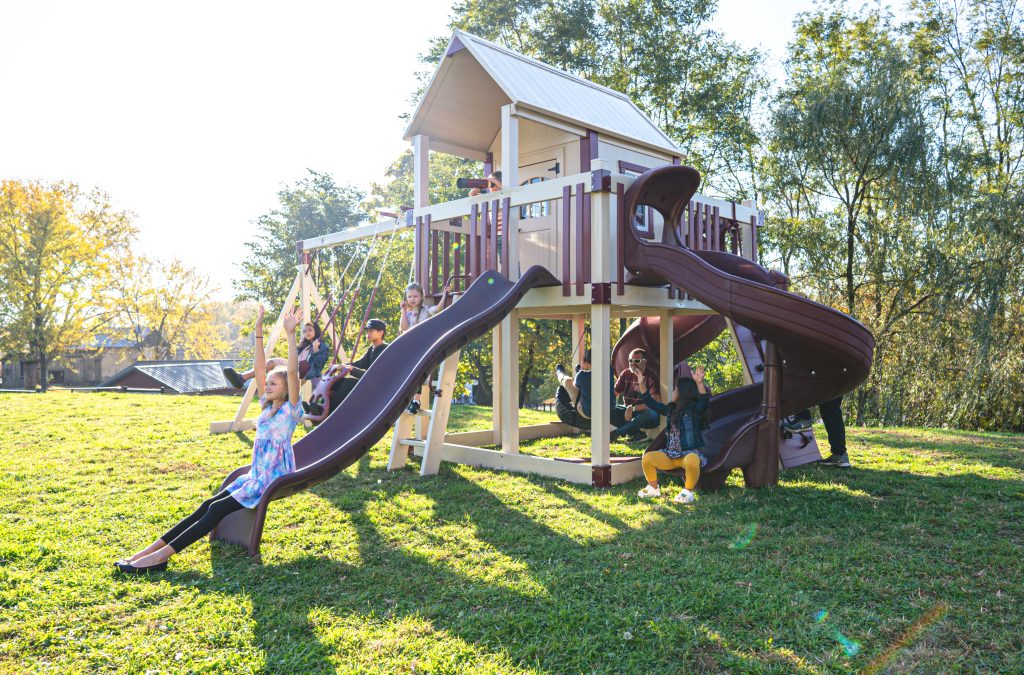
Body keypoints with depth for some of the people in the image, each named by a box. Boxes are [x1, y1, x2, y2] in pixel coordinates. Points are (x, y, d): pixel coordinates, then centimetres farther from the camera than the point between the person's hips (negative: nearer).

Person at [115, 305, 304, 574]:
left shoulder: (290, 410, -9)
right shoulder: (266, 406, 13)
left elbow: (293, 372, -23)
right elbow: (259, 369, 7)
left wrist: (290, 334, -29)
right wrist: (259, 332, 1)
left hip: (273, 479, -7)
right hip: (255, 475, 7)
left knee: (218, 509, -17)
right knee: (207, 506, -6)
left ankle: (161, 556, -20)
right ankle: (148, 551, -9)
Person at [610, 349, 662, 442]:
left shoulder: (651, 376, -14)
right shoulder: (625, 374, 2)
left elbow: (655, 402, -23)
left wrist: (633, 408, -26)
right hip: (628, 411, 5)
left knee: (653, 415, -40)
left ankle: (616, 433, -28)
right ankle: (636, 433, -22)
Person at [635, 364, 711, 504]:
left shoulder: (694, 409, -6)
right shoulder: (672, 409, 14)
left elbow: (704, 400, -27)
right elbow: (652, 403, 23)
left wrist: (700, 383, -44)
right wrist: (642, 385, 19)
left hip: (691, 452, -6)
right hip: (671, 453, 6)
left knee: (691, 461, -42)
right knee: (647, 458, -16)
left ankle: (688, 491, -16)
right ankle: (653, 489, 8)